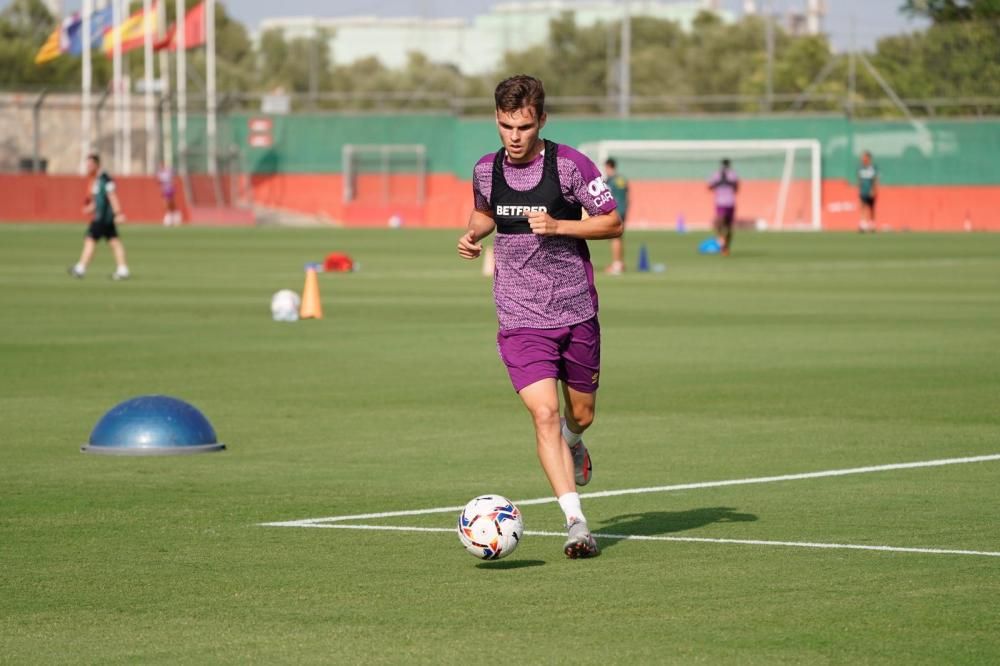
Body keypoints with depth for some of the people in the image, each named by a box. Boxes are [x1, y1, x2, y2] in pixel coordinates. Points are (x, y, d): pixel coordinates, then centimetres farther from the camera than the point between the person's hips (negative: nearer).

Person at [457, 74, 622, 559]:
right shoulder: (485, 170, 2)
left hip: (577, 313, 0)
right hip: (521, 319, 0)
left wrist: (558, 226, -20)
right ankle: (576, 523, -17)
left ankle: (572, 444, 53)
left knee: (581, 415, 14)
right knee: (545, 414, -17)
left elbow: (613, 223, -6)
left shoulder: (569, 164, -9)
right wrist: (472, 234, 2)